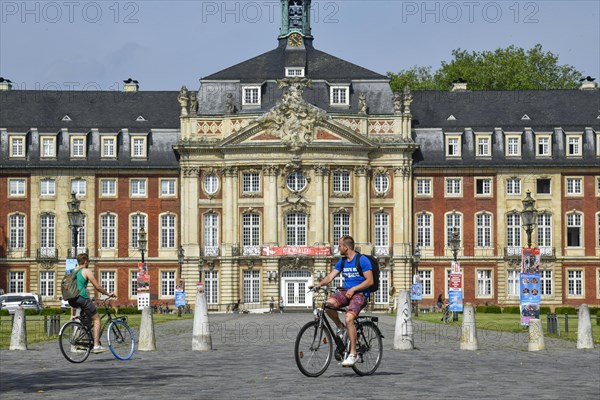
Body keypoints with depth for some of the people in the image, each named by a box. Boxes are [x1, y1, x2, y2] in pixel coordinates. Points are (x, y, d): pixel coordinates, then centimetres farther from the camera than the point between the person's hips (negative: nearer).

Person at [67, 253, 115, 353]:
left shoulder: (73, 272, 19)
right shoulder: (86, 271, -2)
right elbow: (97, 287, -5)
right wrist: (108, 294, 9)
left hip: (72, 301, 7)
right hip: (82, 298, -7)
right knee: (96, 319, 3)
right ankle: (96, 345, -8)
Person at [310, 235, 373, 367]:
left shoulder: (362, 260, -8)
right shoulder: (342, 261, 12)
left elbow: (370, 281, -12)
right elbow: (330, 276, 7)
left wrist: (353, 289, -20)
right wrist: (319, 284, -12)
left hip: (360, 293, -6)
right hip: (346, 291, 6)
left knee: (349, 318, -29)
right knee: (329, 303, -27)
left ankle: (353, 354, -22)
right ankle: (340, 328, 0)